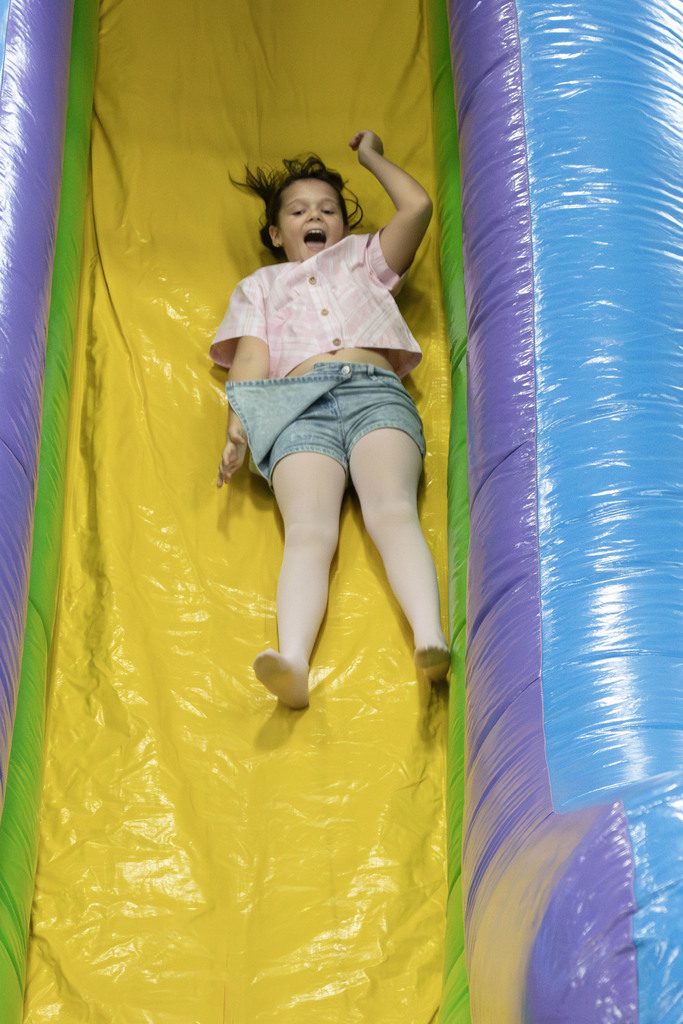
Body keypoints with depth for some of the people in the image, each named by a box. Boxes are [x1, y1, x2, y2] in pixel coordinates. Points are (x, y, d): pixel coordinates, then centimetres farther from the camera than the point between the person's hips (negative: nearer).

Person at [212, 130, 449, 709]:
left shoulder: (362, 258, 38)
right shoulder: (261, 284, 36)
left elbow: (417, 206, 22)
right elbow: (250, 359, 17)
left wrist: (371, 155, 39)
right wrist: (238, 428, -2)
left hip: (376, 393, 1)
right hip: (299, 406, 0)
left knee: (392, 510, -29)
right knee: (309, 529, -29)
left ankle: (431, 641, -51)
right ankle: (293, 662, -53)